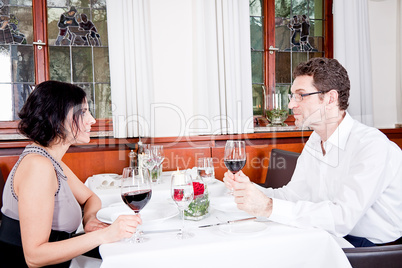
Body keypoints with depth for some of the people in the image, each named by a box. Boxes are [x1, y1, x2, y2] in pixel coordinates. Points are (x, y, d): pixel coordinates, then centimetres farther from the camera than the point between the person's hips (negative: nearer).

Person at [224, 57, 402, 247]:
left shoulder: (372, 146, -22)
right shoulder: (314, 142, 6)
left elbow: (342, 218, -31)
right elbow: (292, 193, 8)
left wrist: (269, 207, -34)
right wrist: (248, 189, -9)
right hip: (333, 239, 6)